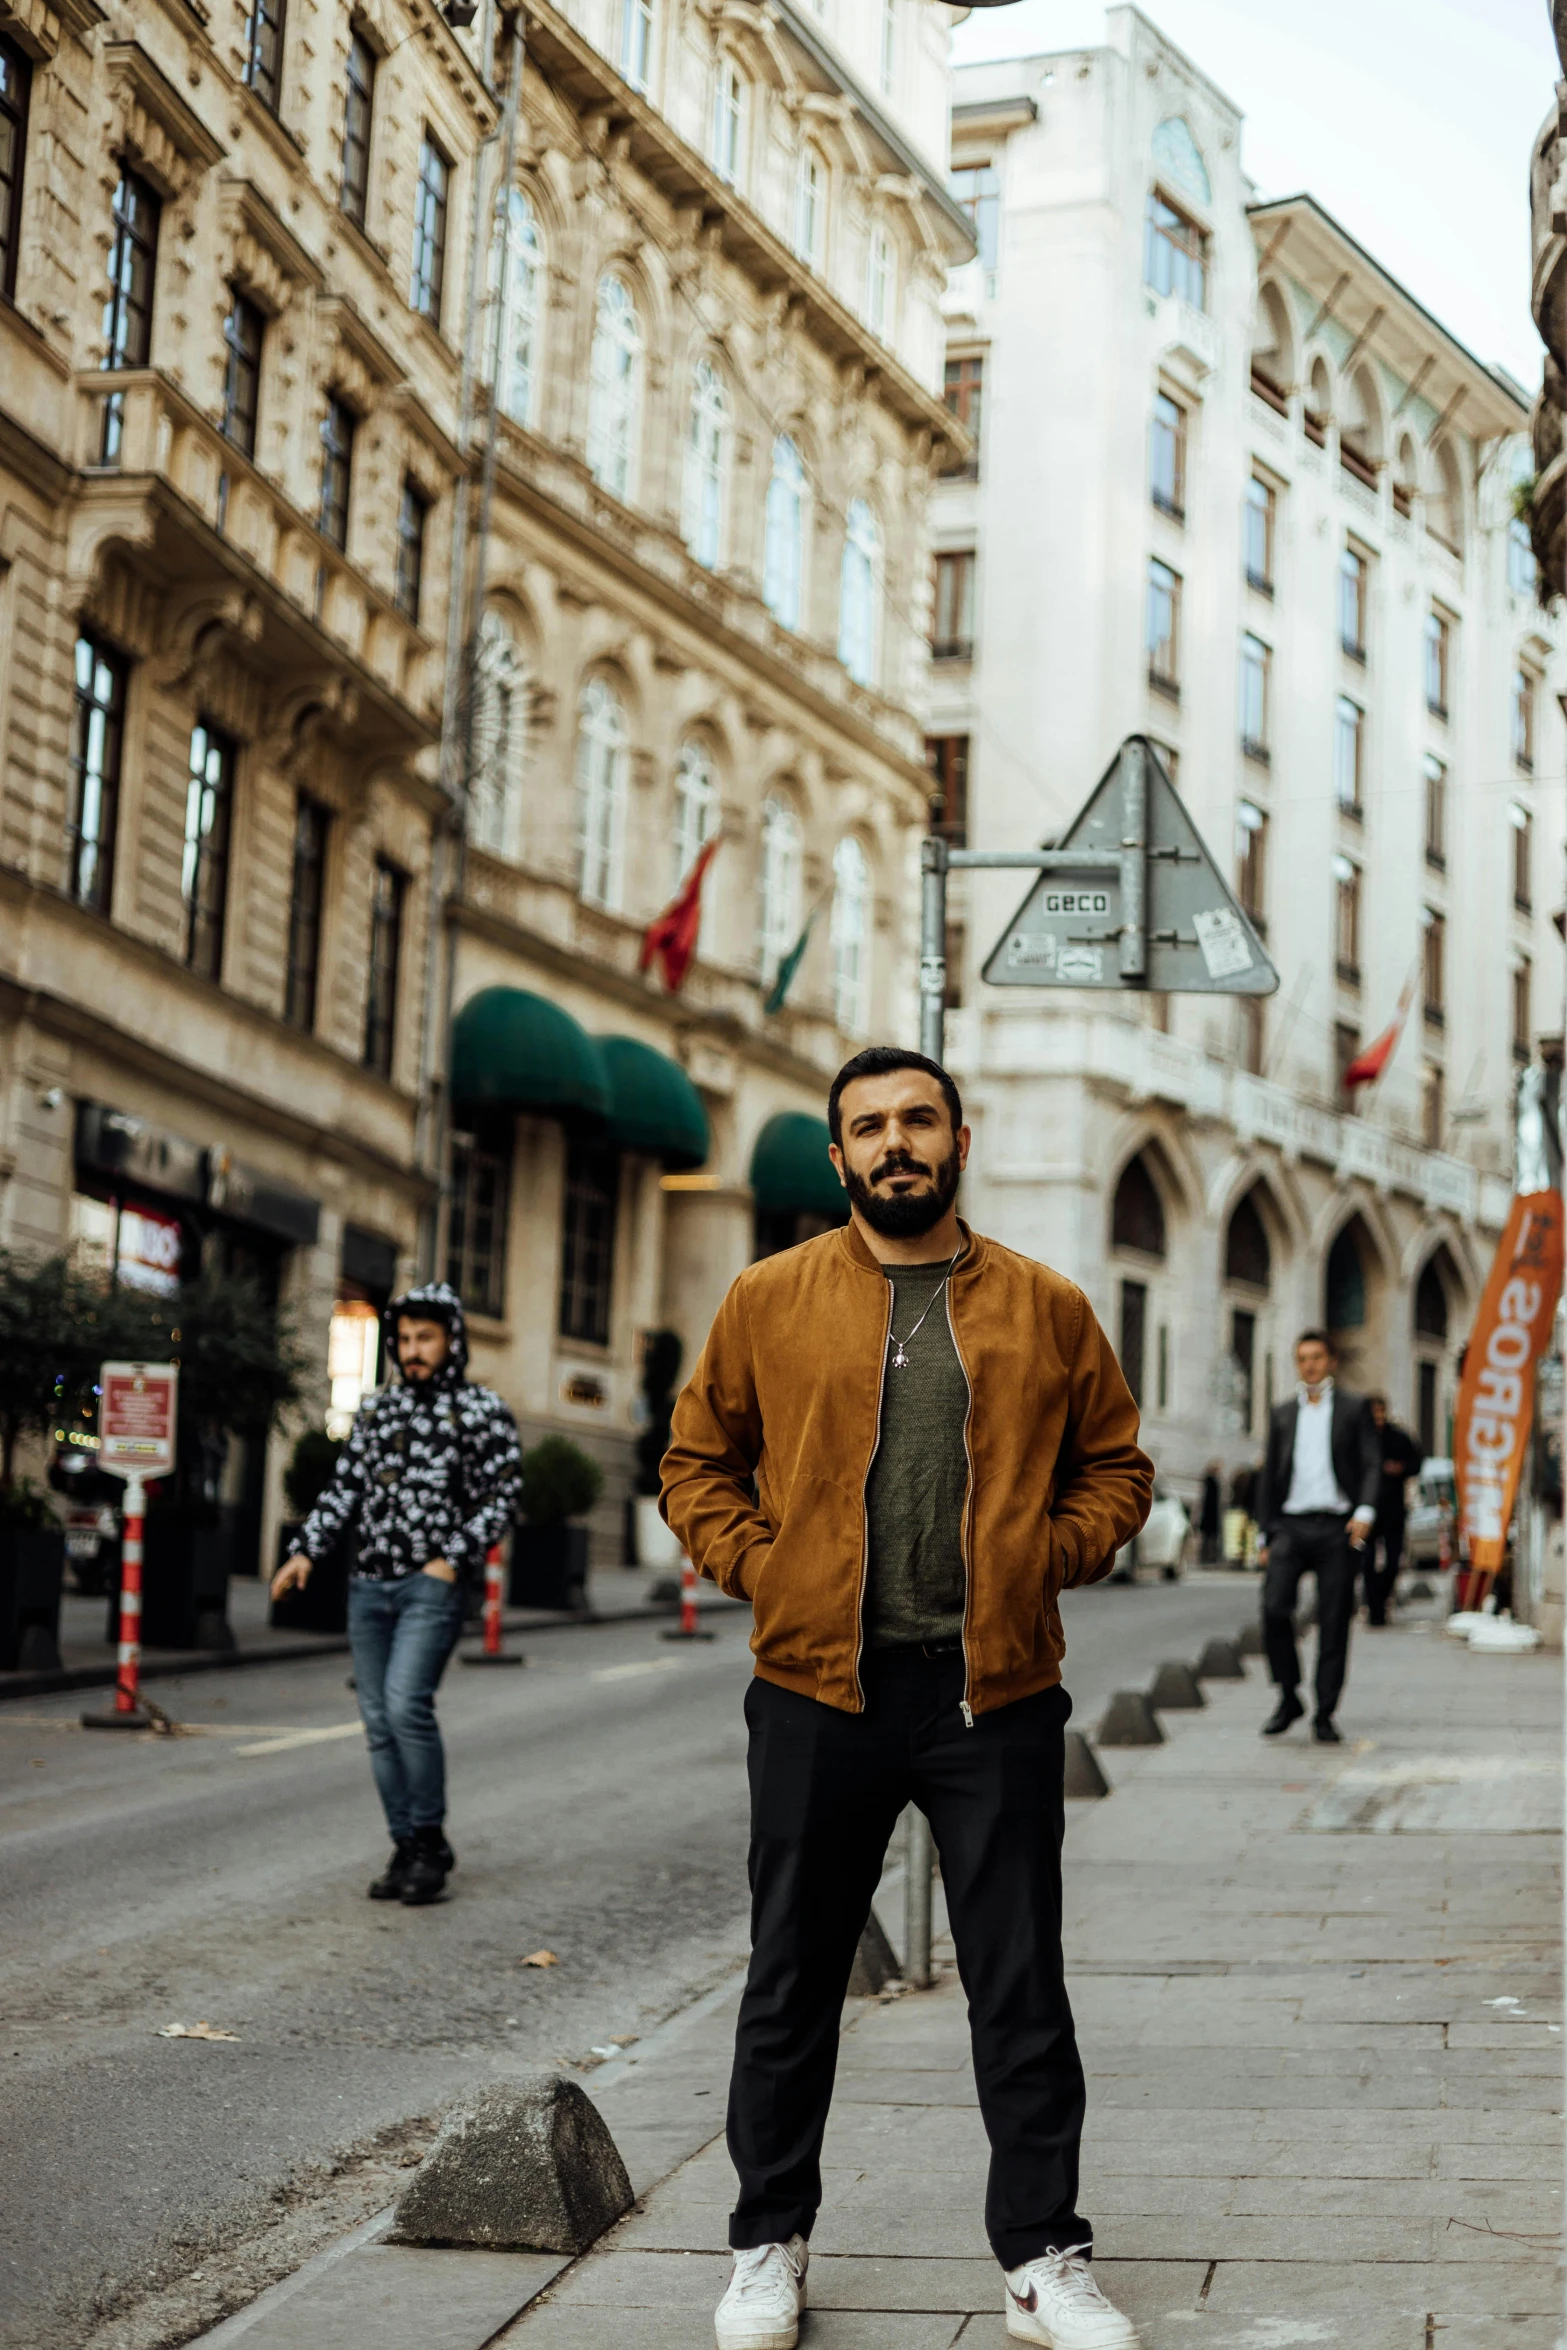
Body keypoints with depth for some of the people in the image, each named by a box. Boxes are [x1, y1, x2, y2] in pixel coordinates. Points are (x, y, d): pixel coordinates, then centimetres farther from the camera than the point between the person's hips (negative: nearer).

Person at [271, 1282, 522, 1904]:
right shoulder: (377, 1410, 15)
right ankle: (406, 1847, 12)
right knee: (379, 1721, 3)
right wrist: (306, 1551, 4)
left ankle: (431, 1842, -7)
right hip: (370, 1584, 5)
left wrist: (455, 1559, -12)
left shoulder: (483, 1410, 2)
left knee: (406, 1703, -20)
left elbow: (503, 1496, -2)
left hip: (433, 1584, -5)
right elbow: (344, 1489, 16)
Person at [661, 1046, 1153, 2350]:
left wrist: (1047, 1557, -3)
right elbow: (698, 1461, 11)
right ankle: (770, 2244, 26)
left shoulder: (1048, 1309, 6)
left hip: (997, 1697, 0)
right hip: (819, 1691, 0)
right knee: (792, 1985, 10)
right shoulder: (770, 1300, 4)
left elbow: (1115, 1467, 13)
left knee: (1022, 1988, 6)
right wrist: (760, 1567, -3)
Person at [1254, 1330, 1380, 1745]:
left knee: (1334, 1621, -2)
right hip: (1290, 1525, 2)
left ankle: (1324, 1716, 6)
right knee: (1273, 1609, -14)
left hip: (1337, 1527, -2)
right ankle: (1288, 1698, 3)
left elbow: (1371, 1464, 1)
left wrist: (1365, 1510, -16)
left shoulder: (1353, 1408, 8)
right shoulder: (1283, 1413, 16)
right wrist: (1264, 1536, 11)